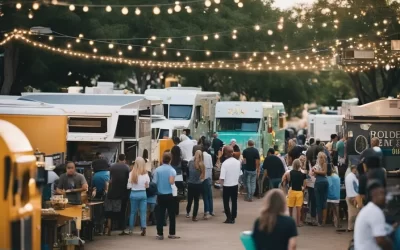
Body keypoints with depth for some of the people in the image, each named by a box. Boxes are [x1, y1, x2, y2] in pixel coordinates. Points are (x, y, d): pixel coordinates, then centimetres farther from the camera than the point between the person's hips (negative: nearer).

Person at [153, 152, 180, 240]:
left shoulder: (157, 170, -1)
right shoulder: (172, 170, -6)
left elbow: (154, 182, -1)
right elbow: (171, 181, -20)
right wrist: (173, 181, 0)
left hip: (160, 195, 2)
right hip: (169, 195, -2)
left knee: (160, 215, 4)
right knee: (171, 215, 8)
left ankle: (160, 234, 3)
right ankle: (172, 234, 10)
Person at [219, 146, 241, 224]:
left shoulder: (225, 163, -19)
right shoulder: (238, 162, -4)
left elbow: (222, 178, -21)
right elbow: (239, 174, 5)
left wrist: (221, 183, -2)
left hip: (227, 185, -5)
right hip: (235, 185, 5)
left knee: (226, 202, 8)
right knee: (234, 202, 14)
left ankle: (229, 218, 5)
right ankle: (233, 218, 17)